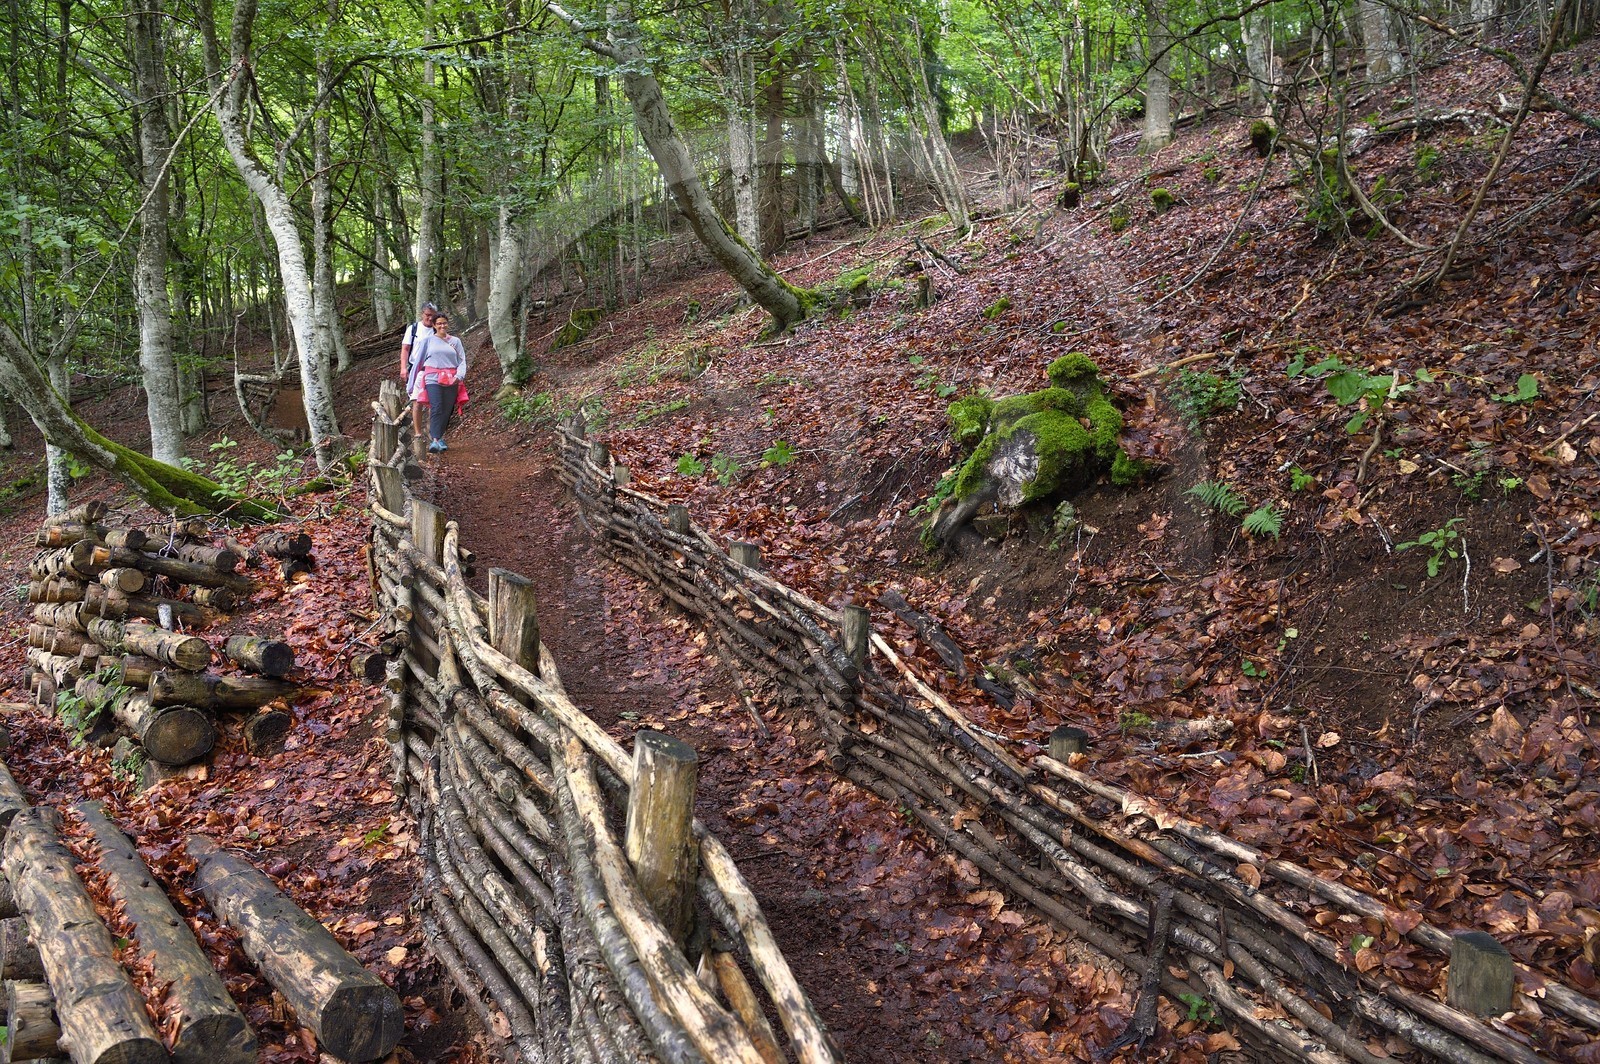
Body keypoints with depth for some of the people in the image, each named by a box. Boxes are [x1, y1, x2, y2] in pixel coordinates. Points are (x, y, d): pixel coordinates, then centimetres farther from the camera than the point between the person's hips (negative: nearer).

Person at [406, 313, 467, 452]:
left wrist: (459, 375, -10)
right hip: (433, 378, -3)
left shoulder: (455, 341, 15)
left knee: (447, 410, 1)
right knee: (436, 408, -18)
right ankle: (435, 440, -26)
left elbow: (462, 361, 9)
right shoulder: (427, 340, 10)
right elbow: (418, 361, 12)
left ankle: (440, 437, 15)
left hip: (451, 381, 3)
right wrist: (411, 383, 10)